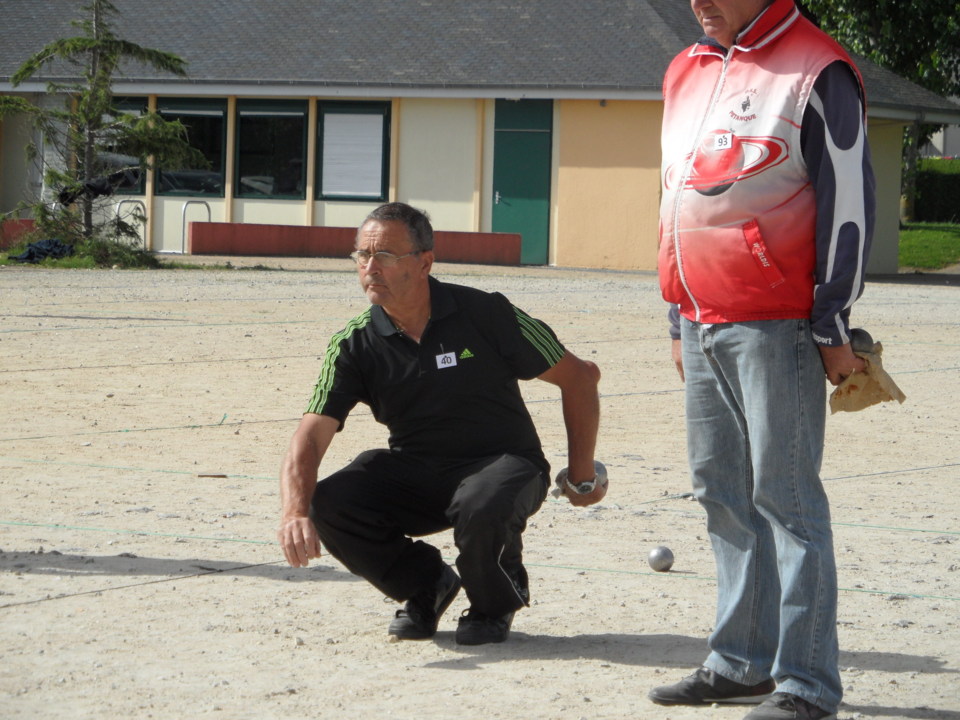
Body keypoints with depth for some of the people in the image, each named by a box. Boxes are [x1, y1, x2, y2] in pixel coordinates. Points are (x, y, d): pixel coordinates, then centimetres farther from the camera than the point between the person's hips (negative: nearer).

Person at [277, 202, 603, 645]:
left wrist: (581, 478, -1)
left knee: (482, 508, -39)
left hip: (502, 462, -3)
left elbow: (580, 377, -3)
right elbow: (309, 439, -17)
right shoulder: (355, 345, -7)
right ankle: (426, 585, 7)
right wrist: (295, 513, -37)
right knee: (329, 505, -22)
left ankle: (496, 604, -2)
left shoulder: (486, 315, -14)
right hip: (413, 472, 3)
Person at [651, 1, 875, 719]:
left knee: (786, 496, -8)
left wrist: (832, 325, -12)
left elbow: (849, 200, -10)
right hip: (704, 327, 8)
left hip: (775, 327, -8)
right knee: (723, 493, 10)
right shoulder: (686, 73, 17)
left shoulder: (817, 73, -7)